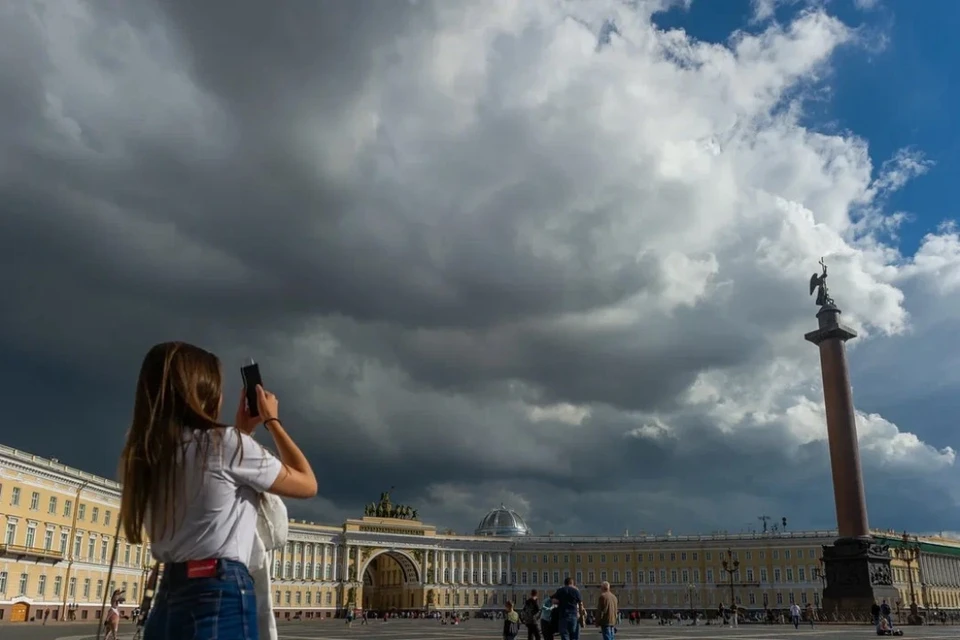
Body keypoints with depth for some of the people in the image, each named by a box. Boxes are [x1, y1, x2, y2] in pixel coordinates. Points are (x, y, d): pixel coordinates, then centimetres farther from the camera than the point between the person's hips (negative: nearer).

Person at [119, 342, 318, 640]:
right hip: (221, 597, -8)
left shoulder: (142, 456, 11)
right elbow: (307, 484, 3)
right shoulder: (224, 442, -10)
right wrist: (272, 419, 12)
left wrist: (243, 429, 27)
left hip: (167, 600, 8)